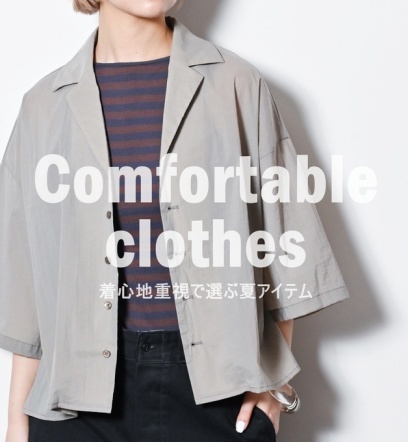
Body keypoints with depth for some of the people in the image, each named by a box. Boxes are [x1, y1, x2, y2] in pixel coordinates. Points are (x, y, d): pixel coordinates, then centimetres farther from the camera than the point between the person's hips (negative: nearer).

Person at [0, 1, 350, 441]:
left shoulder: (236, 83, 0)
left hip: (214, 380, -1)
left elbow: (284, 234, 3)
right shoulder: (44, 104, 4)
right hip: (85, 387, 1)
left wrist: (272, 379, -1)